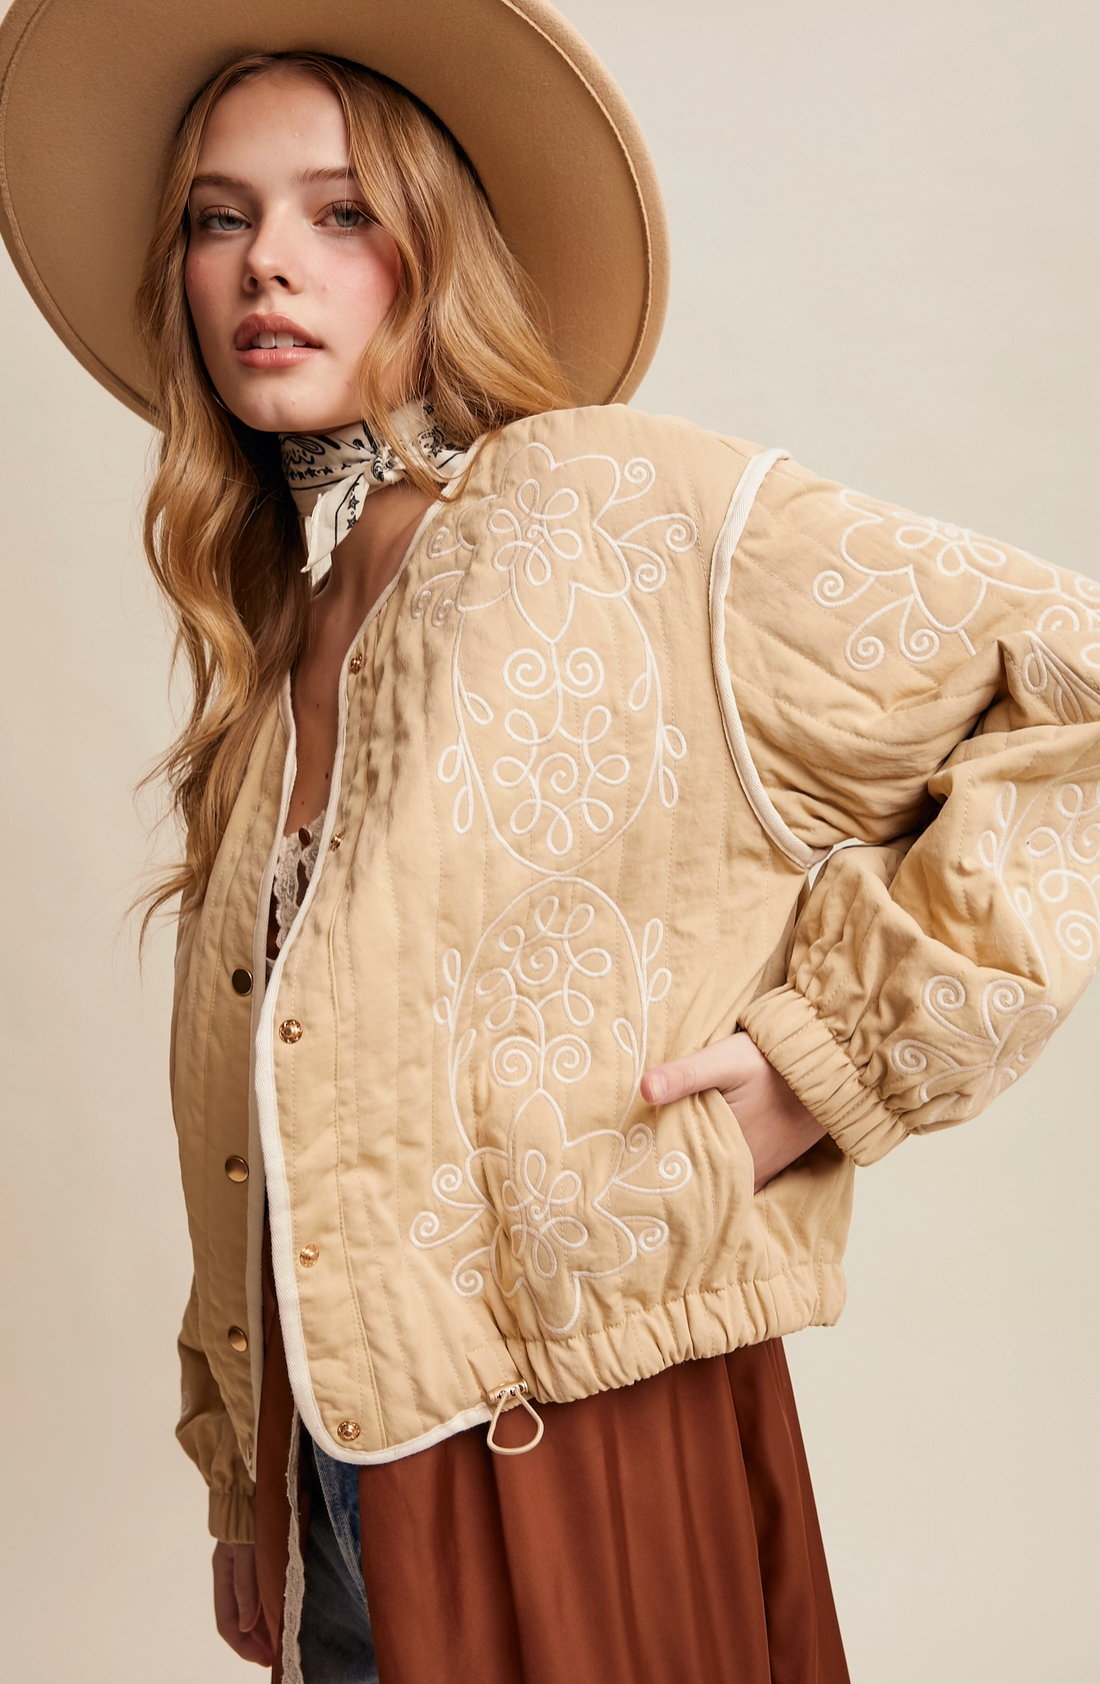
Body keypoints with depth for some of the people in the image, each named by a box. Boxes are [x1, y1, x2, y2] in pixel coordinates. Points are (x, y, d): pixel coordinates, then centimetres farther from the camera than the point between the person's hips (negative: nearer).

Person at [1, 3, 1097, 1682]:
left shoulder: (619, 510, -10)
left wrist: (828, 1047, -15)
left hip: (578, 1435, -5)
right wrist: (244, 1500, 16)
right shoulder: (267, 641, 9)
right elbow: (253, 1117, 12)